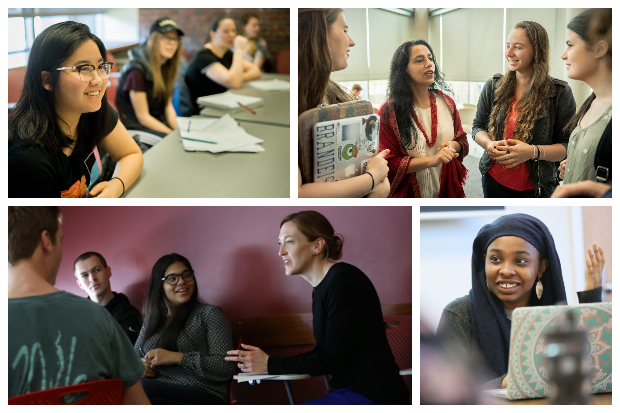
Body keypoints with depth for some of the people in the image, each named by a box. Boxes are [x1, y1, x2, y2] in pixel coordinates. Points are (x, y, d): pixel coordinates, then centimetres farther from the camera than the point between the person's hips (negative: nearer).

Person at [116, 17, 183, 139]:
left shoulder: (167, 67, 7)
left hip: (158, 122, 7)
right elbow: (143, 117, -16)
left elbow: (168, 106, 8)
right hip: (134, 127, -7)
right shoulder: (137, 70, -18)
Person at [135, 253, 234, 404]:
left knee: (141, 387, -36)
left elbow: (226, 368, -4)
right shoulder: (151, 321, 24)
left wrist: (177, 358, -11)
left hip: (204, 396, -5)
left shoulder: (209, 313, 7)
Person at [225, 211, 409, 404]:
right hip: (352, 390, 9)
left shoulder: (343, 280, -16)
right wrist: (259, 361, 7)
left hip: (372, 396, -9)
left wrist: (270, 364, -11)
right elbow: (321, 352, 17)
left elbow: (333, 360, -17)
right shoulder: (320, 288, 14)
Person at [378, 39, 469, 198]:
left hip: (447, 190, 4)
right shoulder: (389, 112, -14)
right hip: (411, 194, -4)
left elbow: (463, 141, 10)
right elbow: (388, 164, -18)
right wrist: (432, 160, -28)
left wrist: (453, 146, -15)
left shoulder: (446, 103, 1)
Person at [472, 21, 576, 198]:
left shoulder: (559, 93, -8)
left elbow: (569, 145, -8)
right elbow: (478, 127, 9)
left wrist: (533, 152, -25)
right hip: (494, 181, 3)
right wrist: (489, 144, -14)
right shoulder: (493, 86, 1)